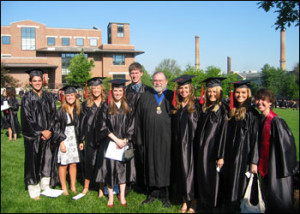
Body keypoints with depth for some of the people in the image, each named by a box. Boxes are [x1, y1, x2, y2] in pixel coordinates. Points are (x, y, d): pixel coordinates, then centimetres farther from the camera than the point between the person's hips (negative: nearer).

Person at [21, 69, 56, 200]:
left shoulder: (48, 97, 7)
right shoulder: (27, 98, -5)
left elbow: (53, 115, 5)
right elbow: (27, 118, -9)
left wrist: (49, 131, -8)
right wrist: (41, 132, -12)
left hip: (47, 135, 4)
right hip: (33, 136, -3)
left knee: (47, 159, 10)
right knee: (33, 162, 3)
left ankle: (45, 185, 26)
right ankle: (34, 189, 17)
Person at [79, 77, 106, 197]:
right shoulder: (86, 104, 3)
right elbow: (82, 123, 4)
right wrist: (81, 139, 1)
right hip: (90, 138, 1)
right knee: (89, 162, 9)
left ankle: (101, 188, 20)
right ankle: (86, 187, 27)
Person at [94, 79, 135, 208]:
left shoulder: (128, 108, 6)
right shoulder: (106, 107, -1)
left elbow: (131, 126, 4)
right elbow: (102, 126, -6)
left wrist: (124, 140, -9)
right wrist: (116, 139, -13)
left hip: (124, 143, 2)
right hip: (109, 143, -2)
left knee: (123, 168, 7)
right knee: (110, 169, 2)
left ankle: (122, 196, 19)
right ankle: (110, 196, 16)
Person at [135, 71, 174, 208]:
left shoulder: (172, 97, 5)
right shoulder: (145, 97, 9)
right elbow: (138, 120, 7)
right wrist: (139, 139, 1)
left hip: (166, 139, -1)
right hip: (149, 139, 2)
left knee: (165, 166, 5)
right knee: (150, 165, 9)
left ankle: (165, 196, 20)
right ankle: (152, 193, 24)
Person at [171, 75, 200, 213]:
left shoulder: (196, 105, -5)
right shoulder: (176, 106, 8)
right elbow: (174, 127, 12)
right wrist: (175, 143, 6)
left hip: (190, 144, -4)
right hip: (178, 145, 5)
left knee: (190, 171, 3)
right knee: (180, 172, 11)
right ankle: (184, 201, 25)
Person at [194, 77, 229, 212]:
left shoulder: (222, 110, -10)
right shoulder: (204, 108, 9)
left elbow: (224, 133, -15)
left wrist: (221, 156, -19)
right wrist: (198, 149, 10)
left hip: (213, 150, -6)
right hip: (201, 150, 6)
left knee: (213, 178, 4)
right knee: (202, 177, 14)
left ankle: (214, 206, 22)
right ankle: (204, 203, 31)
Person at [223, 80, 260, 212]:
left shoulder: (252, 113, -9)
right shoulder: (231, 111, 8)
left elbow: (255, 138, -12)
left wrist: (254, 162, -16)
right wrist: (223, 156, 9)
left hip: (244, 155, -6)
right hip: (230, 155, 6)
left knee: (240, 185, 2)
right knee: (230, 184, 13)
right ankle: (230, 207, 28)